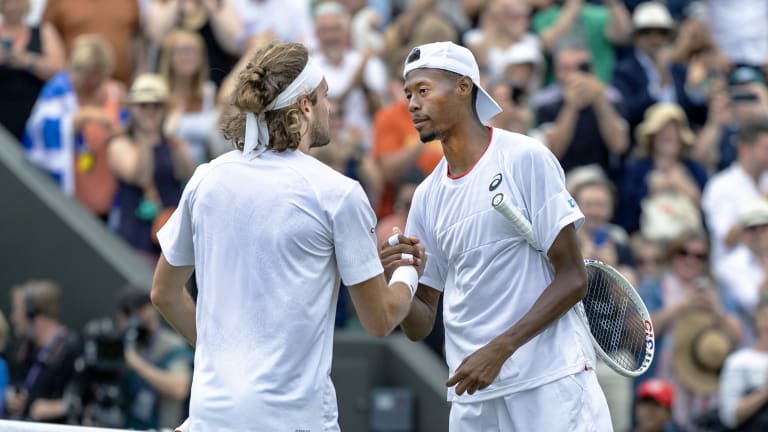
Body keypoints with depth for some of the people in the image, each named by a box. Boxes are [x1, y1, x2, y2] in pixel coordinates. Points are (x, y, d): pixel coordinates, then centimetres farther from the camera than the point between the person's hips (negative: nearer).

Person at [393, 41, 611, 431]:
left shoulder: (525, 158, -3)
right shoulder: (427, 196, 12)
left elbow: (573, 278, -7)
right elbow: (420, 325, 13)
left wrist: (499, 349, -15)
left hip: (550, 384, -5)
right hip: (471, 395, 5)